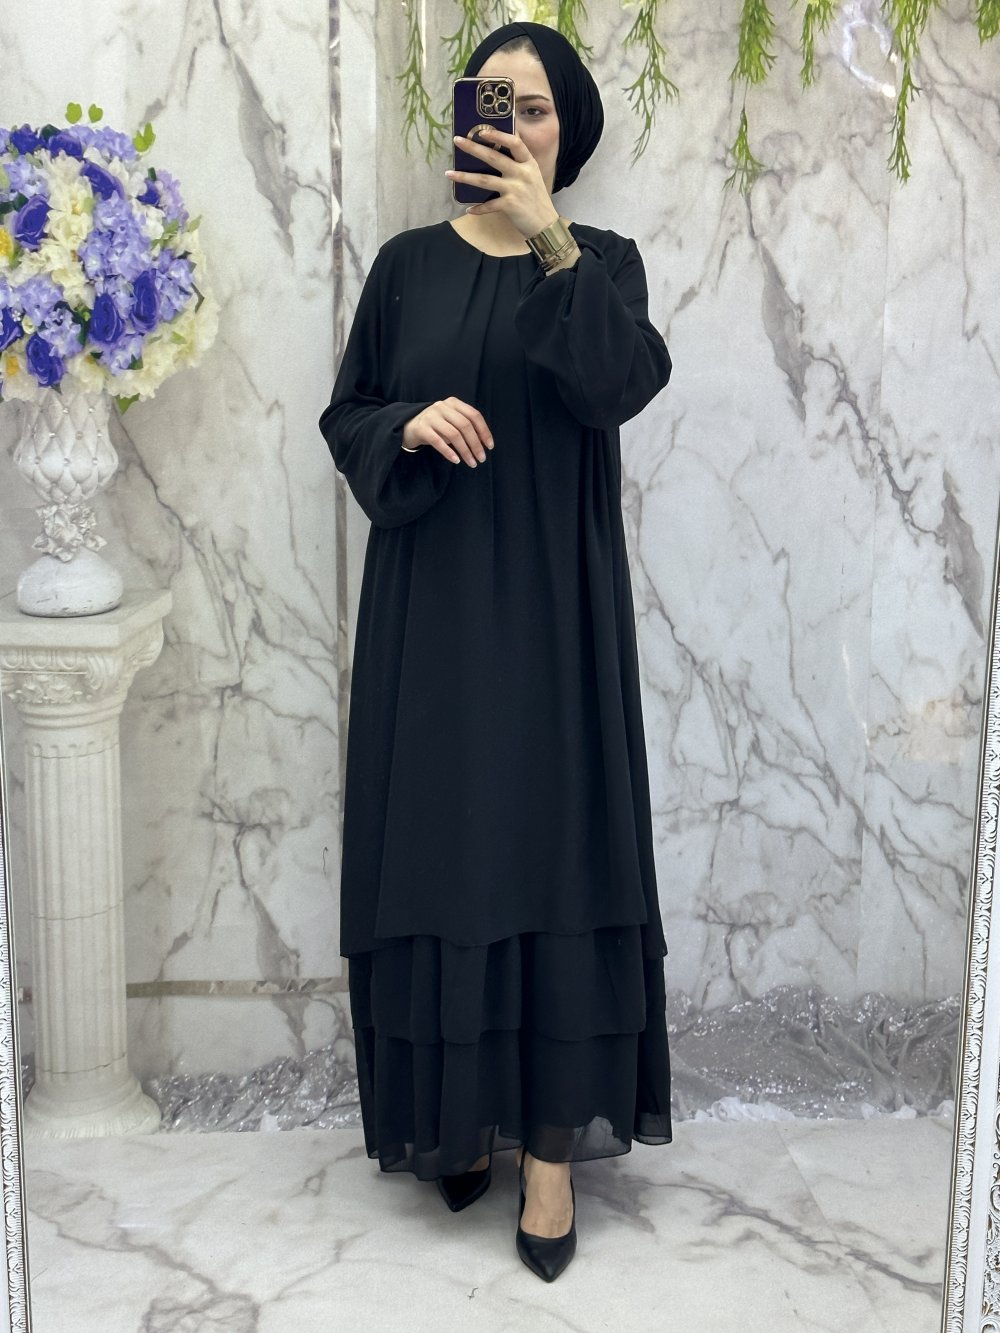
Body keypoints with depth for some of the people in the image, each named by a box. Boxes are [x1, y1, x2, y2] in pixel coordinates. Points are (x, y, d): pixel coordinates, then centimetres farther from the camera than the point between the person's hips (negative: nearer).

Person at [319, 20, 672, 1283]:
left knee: (554, 848, -3)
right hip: (429, 605, 2)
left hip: (551, 602, -1)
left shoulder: (602, 260, 4)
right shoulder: (409, 263, 8)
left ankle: (551, 1144, 6)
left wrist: (551, 242, -25)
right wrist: (410, 426, -13)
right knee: (437, 848, 4)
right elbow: (345, 416, 8)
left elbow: (622, 383, -16)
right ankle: (457, 1109, 21)